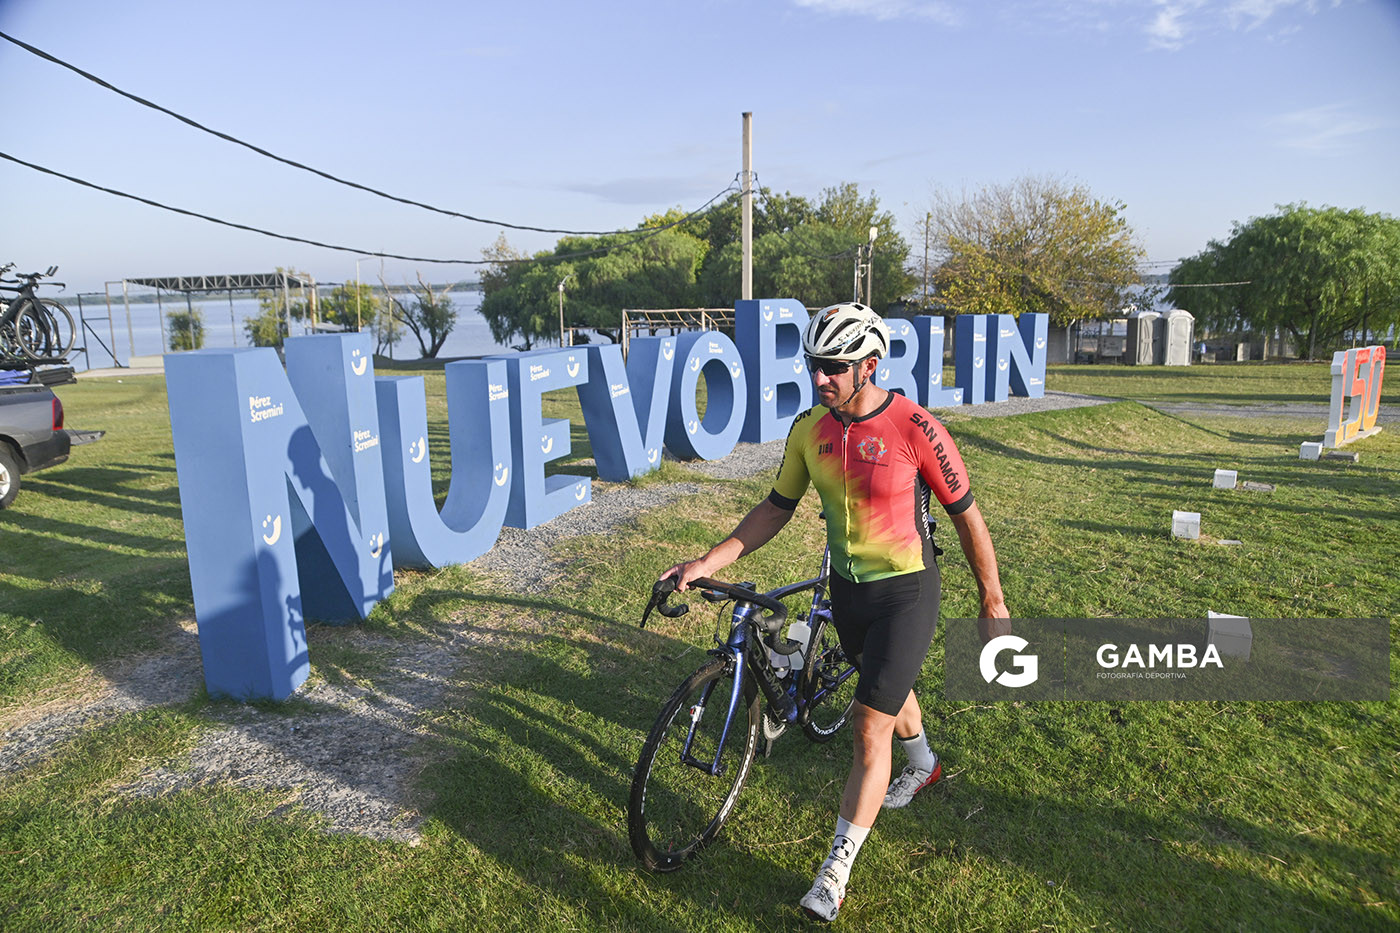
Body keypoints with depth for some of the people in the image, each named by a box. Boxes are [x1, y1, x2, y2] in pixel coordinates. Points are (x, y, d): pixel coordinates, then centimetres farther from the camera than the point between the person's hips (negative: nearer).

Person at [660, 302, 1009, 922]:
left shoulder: (914, 429, -22)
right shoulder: (810, 428, -7)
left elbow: (966, 516, -12)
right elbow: (777, 507, 2)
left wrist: (993, 603, -6)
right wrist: (710, 561, -6)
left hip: (906, 592, -5)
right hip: (847, 588, 6)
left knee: (869, 727, -5)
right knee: (888, 685, 28)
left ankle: (836, 871, 10)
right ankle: (921, 764, 60)